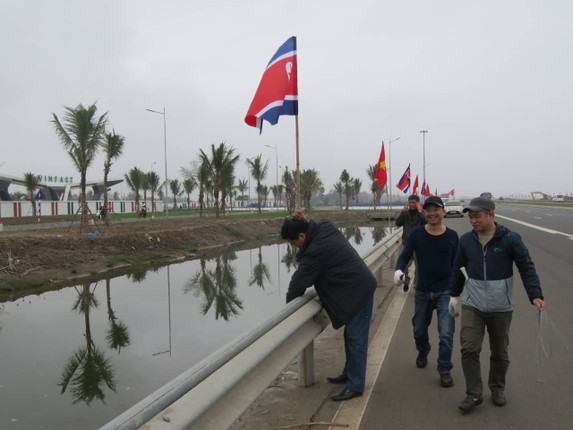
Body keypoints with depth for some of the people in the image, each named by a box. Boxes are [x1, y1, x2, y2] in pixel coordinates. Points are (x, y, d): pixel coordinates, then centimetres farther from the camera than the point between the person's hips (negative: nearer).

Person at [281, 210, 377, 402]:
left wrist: (289, 305, -1)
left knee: (355, 339, -4)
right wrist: (304, 222, 4)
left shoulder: (315, 251, -24)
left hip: (357, 291, -10)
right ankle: (349, 373, 30)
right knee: (351, 336, 18)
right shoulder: (324, 227, 1)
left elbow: (300, 281, -15)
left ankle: (355, 386, 3)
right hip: (361, 285, 10)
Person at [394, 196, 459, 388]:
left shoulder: (452, 236, -4)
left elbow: (456, 265, 5)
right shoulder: (416, 234, -6)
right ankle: (422, 352, 49)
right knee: (419, 330, 18)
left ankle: (445, 370, 7)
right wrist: (399, 269, -29)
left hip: (445, 292, -1)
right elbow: (405, 255, -6)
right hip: (422, 291, 2)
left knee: (446, 333, -10)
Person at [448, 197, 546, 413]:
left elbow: (527, 268, -9)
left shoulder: (510, 239, -10)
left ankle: (498, 389, 34)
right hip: (472, 306, 2)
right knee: (469, 349, -6)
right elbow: (458, 269, 12)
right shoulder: (466, 240, 0)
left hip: (501, 307, -1)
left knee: (500, 352, 13)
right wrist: (454, 295, 16)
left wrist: (535, 295, -20)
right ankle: (473, 394, 7)